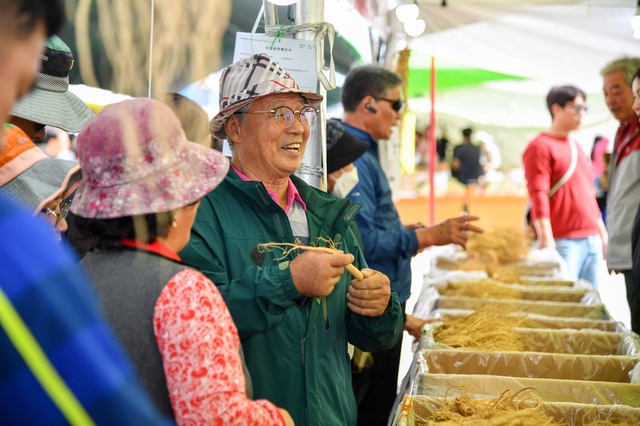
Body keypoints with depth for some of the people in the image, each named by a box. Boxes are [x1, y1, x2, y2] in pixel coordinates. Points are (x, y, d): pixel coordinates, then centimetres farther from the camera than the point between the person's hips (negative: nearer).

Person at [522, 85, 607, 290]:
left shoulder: (576, 147, 19)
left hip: (592, 240, 8)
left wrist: (602, 232, 22)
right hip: (563, 243, -8)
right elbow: (538, 196, -14)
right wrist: (546, 240, -21)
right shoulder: (540, 146, -5)